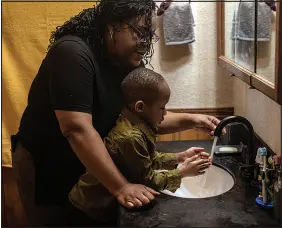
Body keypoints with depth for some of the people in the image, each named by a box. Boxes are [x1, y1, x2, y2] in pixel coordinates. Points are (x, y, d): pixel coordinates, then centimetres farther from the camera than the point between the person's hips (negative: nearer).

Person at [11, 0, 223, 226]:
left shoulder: (129, 63, -4)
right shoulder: (74, 54, -28)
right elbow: (77, 129, -36)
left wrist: (190, 120, -13)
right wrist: (121, 187, -37)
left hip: (88, 167, 7)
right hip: (45, 169, -7)